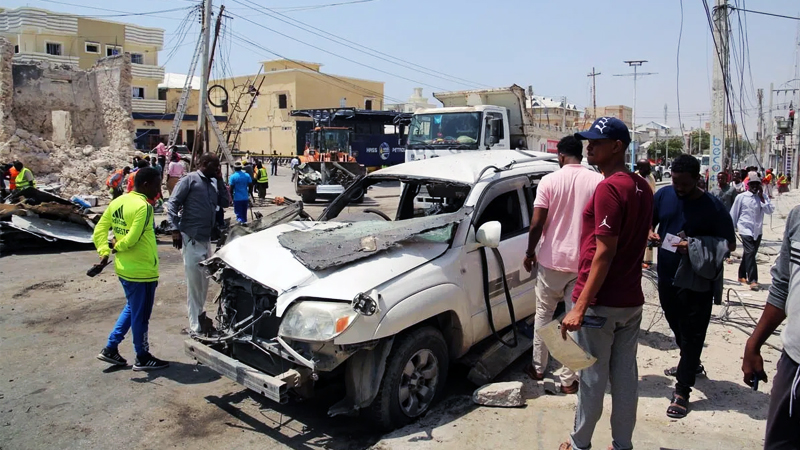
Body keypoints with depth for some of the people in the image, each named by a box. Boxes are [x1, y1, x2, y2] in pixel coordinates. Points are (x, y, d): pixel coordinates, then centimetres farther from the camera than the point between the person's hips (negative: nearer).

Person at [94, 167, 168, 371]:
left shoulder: (117, 202, 7)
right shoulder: (143, 206, -20)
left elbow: (99, 230, 7)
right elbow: (132, 238, -24)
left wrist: (104, 252, 2)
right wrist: (116, 248, -6)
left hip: (124, 268, 9)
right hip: (142, 270, -9)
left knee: (131, 308, 24)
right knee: (141, 315, 5)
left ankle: (110, 349, 28)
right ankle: (142, 358, 19)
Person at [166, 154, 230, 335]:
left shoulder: (213, 183, 15)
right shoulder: (189, 180, -7)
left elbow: (225, 203, 11)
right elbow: (172, 204, -11)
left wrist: (220, 180, 5)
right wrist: (175, 230, -18)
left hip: (206, 238, 8)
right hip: (191, 238, -8)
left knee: (203, 281, 16)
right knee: (194, 282, -2)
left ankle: (199, 315, 31)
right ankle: (196, 326, 5)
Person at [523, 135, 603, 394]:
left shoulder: (549, 181, -7)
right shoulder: (598, 181, -4)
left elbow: (537, 224, -10)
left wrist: (530, 252, 4)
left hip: (551, 260, 0)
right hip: (584, 263, 1)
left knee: (543, 314, 17)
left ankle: (538, 368, 28)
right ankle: (568, 379, 13)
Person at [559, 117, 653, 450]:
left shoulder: (609, 188, -18)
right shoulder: (642, 187, 9)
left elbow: (605, 251, -22)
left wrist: (580, 306, -21)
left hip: (601, 302, -8)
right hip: (632, 299, 8)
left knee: (592, 378, 6)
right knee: (626, 375, 15)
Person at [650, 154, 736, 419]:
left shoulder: (713, 207, -13)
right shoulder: (663, 195, -2)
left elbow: (730, 244, -7)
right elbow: (647, 222, 10)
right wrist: (649, 234, -13)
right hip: (667, 276, 5)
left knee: (691, 335, 2)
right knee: (677, 327, 23)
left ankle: (682, 391, 10)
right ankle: (692, 365, 48)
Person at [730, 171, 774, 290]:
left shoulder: (763, 197, 6)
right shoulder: (741, 197, -4)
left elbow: (770, 210, -8)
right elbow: (734, 213, 1)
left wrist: (761, 197, -13)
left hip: (757, 231, 4)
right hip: (746, 229, -4)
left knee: (749, 254, 14)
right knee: (750, 253, -13)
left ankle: (742, 276, 29)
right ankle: (753, 280, -13)